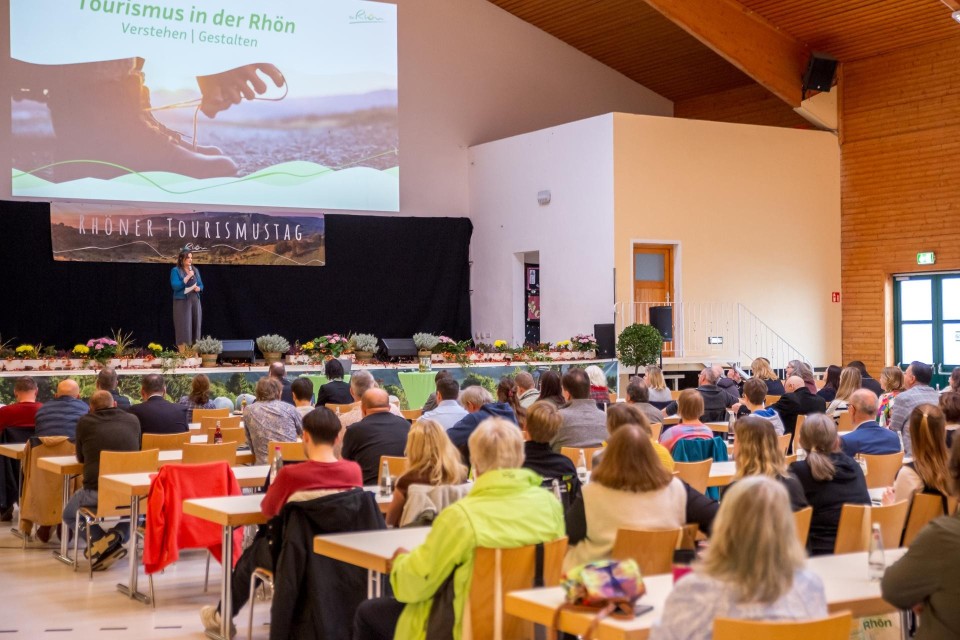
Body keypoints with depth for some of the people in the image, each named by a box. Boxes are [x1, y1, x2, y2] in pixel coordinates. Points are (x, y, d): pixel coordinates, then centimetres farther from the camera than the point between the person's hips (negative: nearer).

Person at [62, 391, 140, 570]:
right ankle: (116, 537, 7)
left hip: (96, 492, -2)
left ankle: (102, 543, 3)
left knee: (69, 515, 29)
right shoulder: (133, 420, 12)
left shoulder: (85, 423, 6)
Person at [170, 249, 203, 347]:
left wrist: (198, 288, -6)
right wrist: (188, 277, -17)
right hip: (182, 302, -6)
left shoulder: (195, 270, 13)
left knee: (195, 326, 5)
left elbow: (201, 285, 17)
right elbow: (175, 286, -15)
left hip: (195, 301, 6)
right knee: (184, 328, -8)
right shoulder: (176, 270, -4)